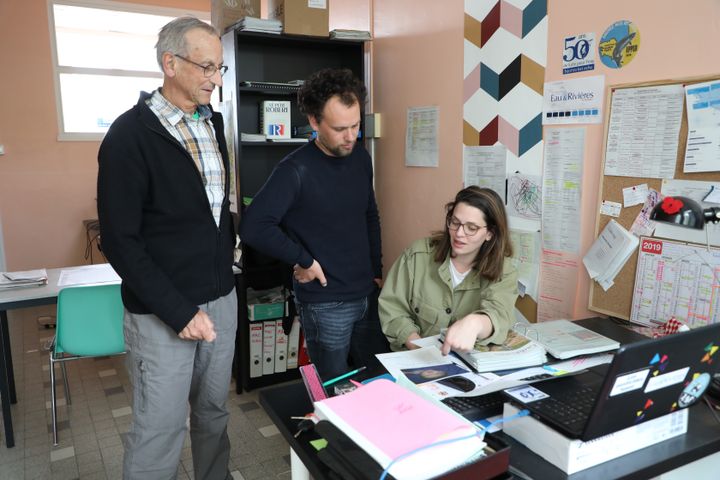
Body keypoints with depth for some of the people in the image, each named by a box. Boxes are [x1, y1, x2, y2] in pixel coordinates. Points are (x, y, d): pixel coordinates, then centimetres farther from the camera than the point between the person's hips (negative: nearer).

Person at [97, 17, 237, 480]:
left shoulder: (212, 121, 8)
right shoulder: (130, 134, -13)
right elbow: (120, 241, -15)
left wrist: (227, 247, 9)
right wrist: (179, 311, -18)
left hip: (221, 297, 6)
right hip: (163, 311, -6)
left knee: (214, 412, 18)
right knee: (160, 430, 5)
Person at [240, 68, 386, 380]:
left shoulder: (360, 158, 4)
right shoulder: (296, 170, -17)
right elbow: (253, 226, -26)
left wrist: (376, 270, 12)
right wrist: (303, 260, -18)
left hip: (368, 295, 6)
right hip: (325, 304, -6)